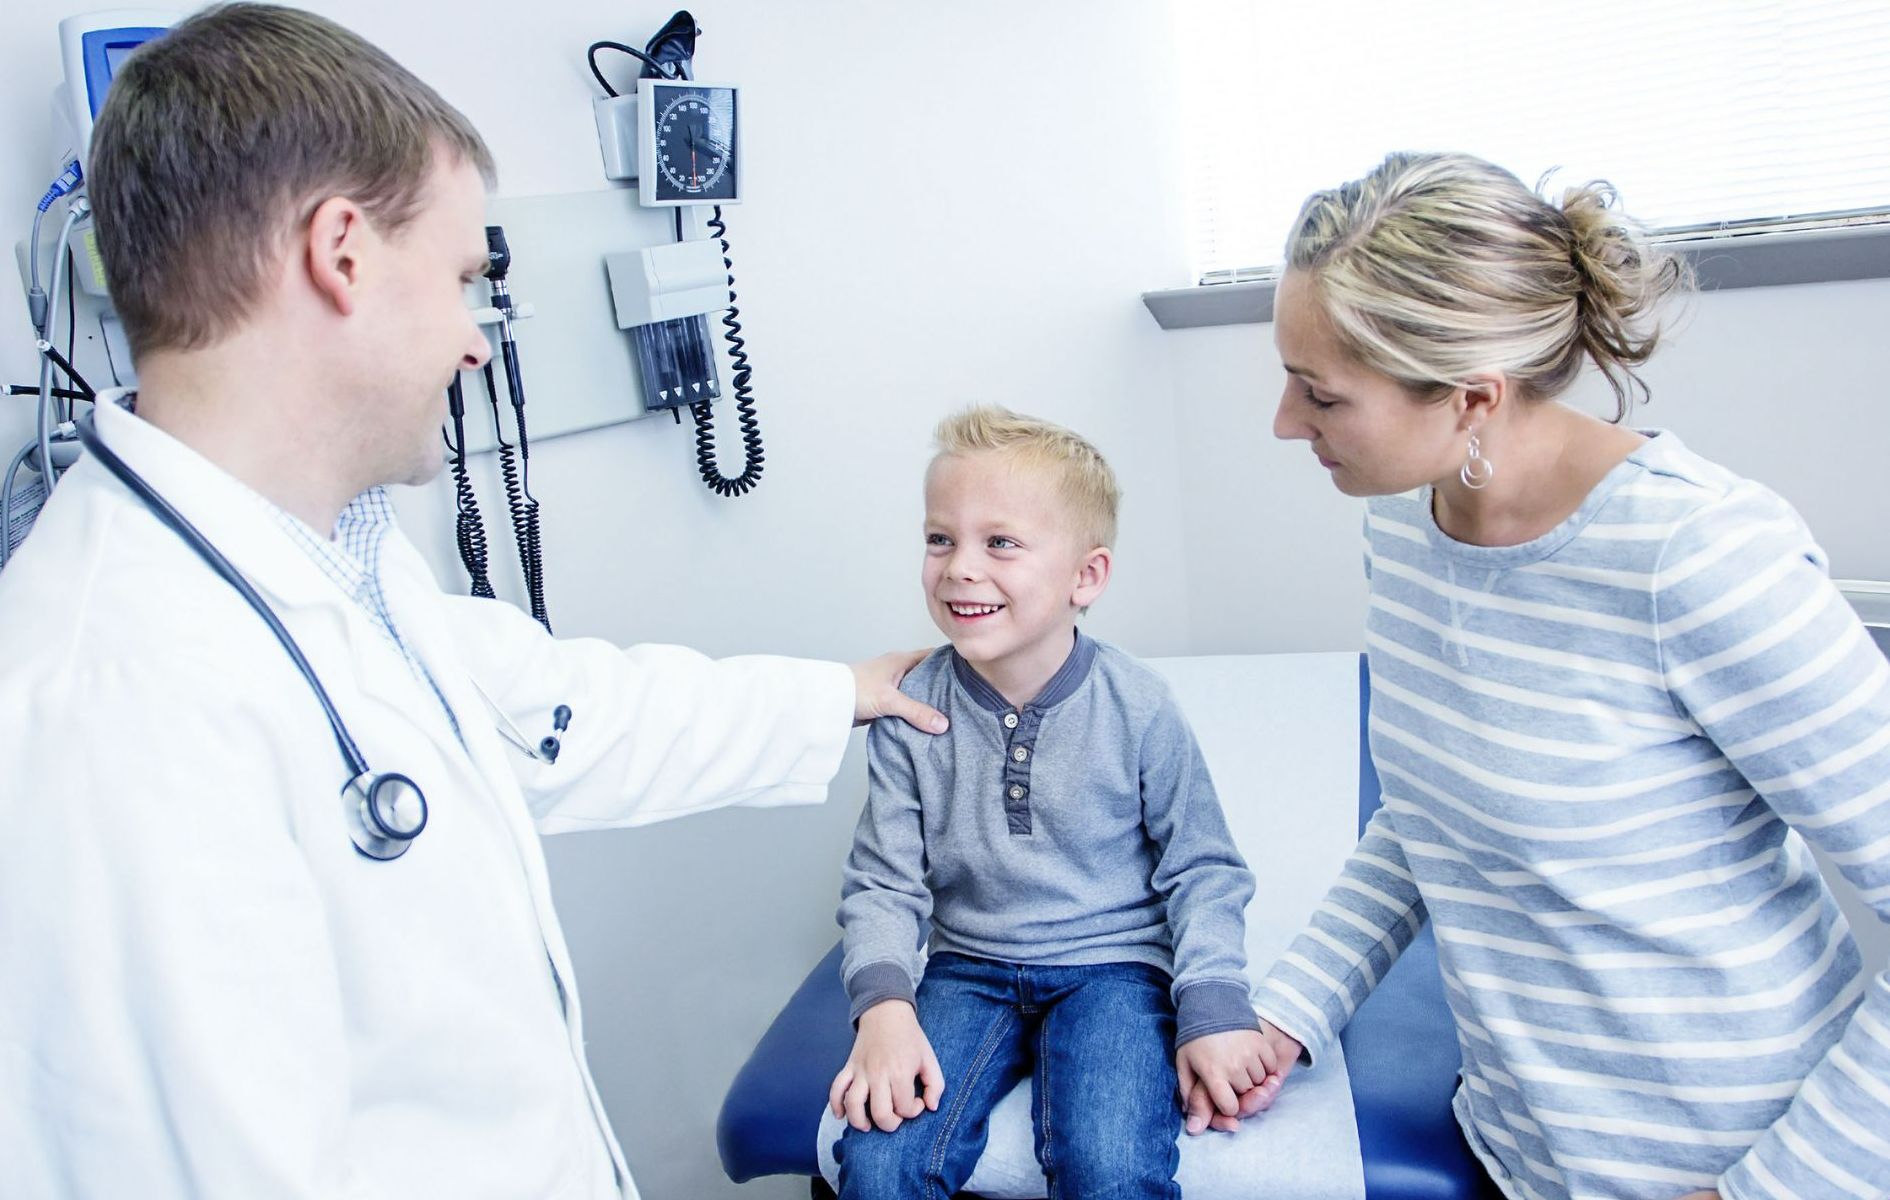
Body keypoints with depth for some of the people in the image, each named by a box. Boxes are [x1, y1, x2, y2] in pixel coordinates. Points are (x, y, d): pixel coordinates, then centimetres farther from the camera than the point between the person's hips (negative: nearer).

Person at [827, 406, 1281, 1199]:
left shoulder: (1137, 707, -11)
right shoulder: (910, 711, -7)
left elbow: (1203, 872, -3)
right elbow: (883, 882, -3)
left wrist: (1214, 1009, -14)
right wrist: (883, 1005, -19)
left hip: (1113, 964, -1)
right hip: (969, 969, 2)